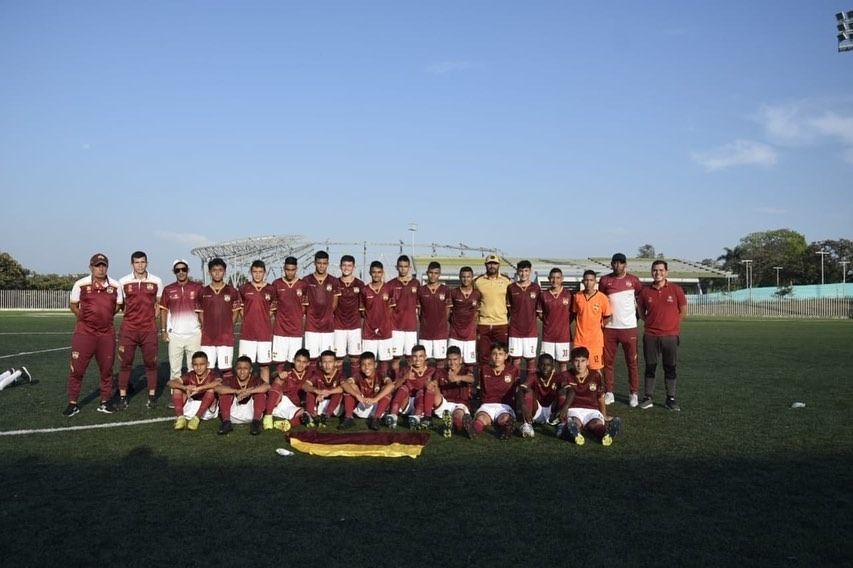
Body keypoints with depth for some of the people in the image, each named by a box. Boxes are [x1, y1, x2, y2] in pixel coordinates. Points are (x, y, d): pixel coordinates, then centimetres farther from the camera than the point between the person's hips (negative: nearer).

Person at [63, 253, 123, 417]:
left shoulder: (115, 285, 3)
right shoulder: (81, 284, -4)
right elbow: (73, 305, 7)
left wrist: (104, 317, 6)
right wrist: (84, 317, -3)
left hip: (107, 333, 3)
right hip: (84, 332, -2)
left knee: (106, 369, 9)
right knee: (77, 369, -1)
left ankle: (105, 402, 22)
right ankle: (73, 404, 11)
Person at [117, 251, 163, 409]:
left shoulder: (156, 281, 4)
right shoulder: (123, 282, 3)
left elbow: (160, 305, 10)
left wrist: (164, 328, 7)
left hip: (149, 329, 0)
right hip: (128, 329, 0)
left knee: (151, 363, 4)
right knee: (125, 363, 3)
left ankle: (152, 396, 14)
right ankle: (122, 398, 12)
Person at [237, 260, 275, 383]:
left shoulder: (270, 290, 4)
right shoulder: (244, 288, 4)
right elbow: (241, 309, 14)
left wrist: (264, 321, 8)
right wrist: (249, 321, 7)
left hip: (265, 334, 0)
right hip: (247, 334, 0)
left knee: (264, 365, 5)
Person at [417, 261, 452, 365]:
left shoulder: (445, 290, 1)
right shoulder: (421, 290, 4)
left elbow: (447, 311, 6)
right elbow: (418, 311, 9)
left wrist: (442, 324, 3)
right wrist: (424, 323, 3)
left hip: (441, 332, -1)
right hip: (425, 332, 1)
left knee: (440, 358, 2)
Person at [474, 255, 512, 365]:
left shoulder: (507, 281, 4)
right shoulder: (478, 281, 4)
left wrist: (511, 322, 5)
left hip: (502, 324, 0)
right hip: (483, 324, 1)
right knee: (483, 356, 6)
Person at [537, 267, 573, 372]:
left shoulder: (568, 294, -2)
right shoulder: (543, 295, 1)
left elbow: (573, 312, 5)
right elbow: (540, 313, 9)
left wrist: (565, 323, -2)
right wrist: (548, 322, 0)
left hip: (564, 335, -1)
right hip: (548, 335, 1)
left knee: (563, 362, 7)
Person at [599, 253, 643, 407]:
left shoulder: (633, 280, 1)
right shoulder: (604, 280, 2)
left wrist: (640, 314, 9)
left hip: (629, 327, -1)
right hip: (609, 327, 1)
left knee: (632, 361, 2)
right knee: (608, 361, 3)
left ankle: (634, 394, 10)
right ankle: (609, 393, 12)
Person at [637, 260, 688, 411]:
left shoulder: (676, 289, -2)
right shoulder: (645, 291, 2)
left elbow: (683, 311, 7)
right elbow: (641, 312, 15)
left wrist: (670, 323, 8)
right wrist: (651, 322, 7)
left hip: (670, 335, -1)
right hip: (650, 335, 1)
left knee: (670, 368, 5)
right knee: (650, 367, 6)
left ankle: (670, 399, 13)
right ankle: (648, 397, 14)